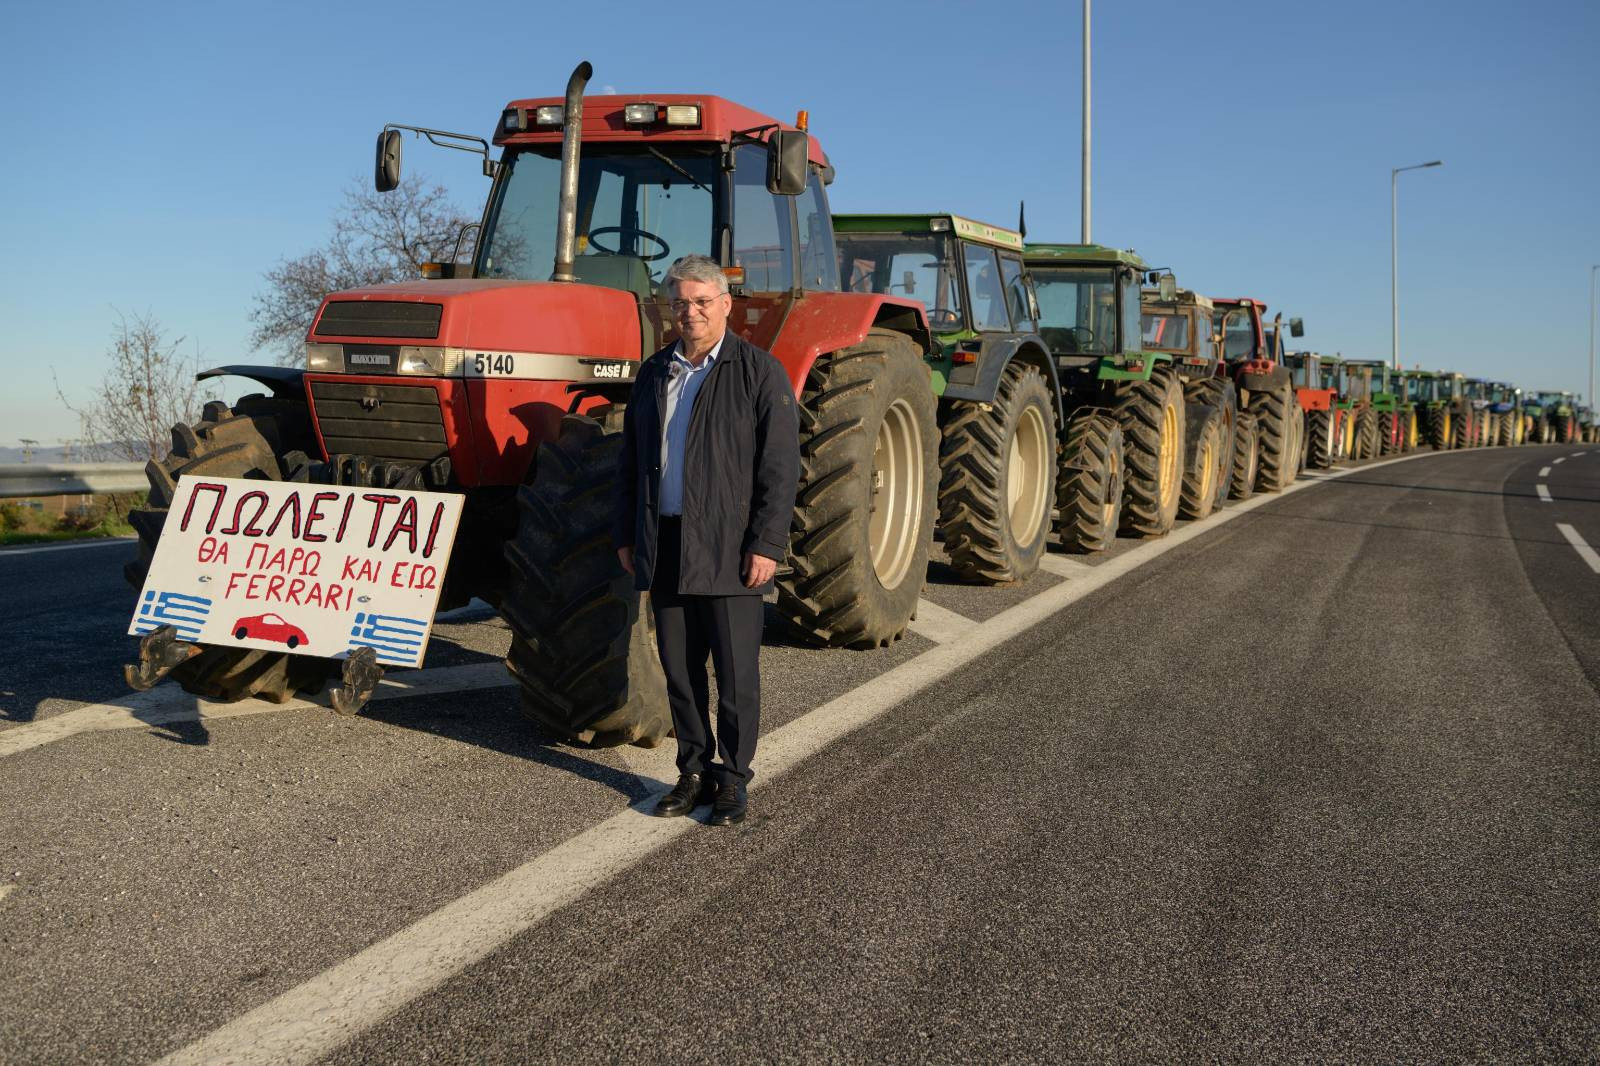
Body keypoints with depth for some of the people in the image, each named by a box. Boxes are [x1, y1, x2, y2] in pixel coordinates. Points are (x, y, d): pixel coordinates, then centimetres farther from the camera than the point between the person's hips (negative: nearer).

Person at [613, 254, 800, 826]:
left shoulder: (759, 371, -3)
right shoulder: (654, 373, 13)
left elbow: (780, 466, -9)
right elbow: (632, 461, 18)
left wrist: (767, 544, -15)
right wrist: (625, 535, 13)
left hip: (728, 549, -5)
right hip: (664, 546, 5)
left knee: (735, 670, 1)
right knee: (679, 667, 10)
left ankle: (733, 778, 14)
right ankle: (694, 772, 23)